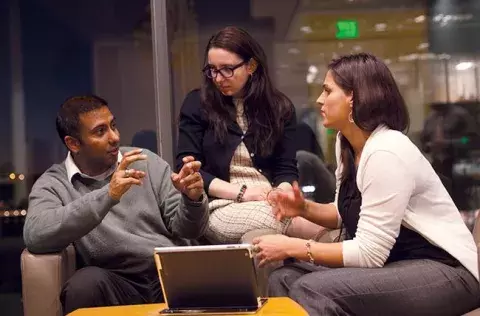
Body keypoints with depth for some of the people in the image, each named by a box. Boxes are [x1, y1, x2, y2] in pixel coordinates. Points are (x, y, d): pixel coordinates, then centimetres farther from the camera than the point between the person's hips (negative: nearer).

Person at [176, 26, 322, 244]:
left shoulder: (280, 107, 12)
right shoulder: (197, 104, 4)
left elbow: (286, 168, 9)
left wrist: (282, 194, -16)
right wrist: (241, 192, -12)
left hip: (272, 204, 3)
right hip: (222, 206, -3)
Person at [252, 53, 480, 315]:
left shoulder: (386, 153, -23)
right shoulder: (347, 143, 5)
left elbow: (368, 253, -23)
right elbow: (348, 212, 17)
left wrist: (292, 247, -18)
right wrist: (305, 209, -2)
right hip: (392, 262, 9)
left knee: (312, 290, -26)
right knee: (283, 279, -7)